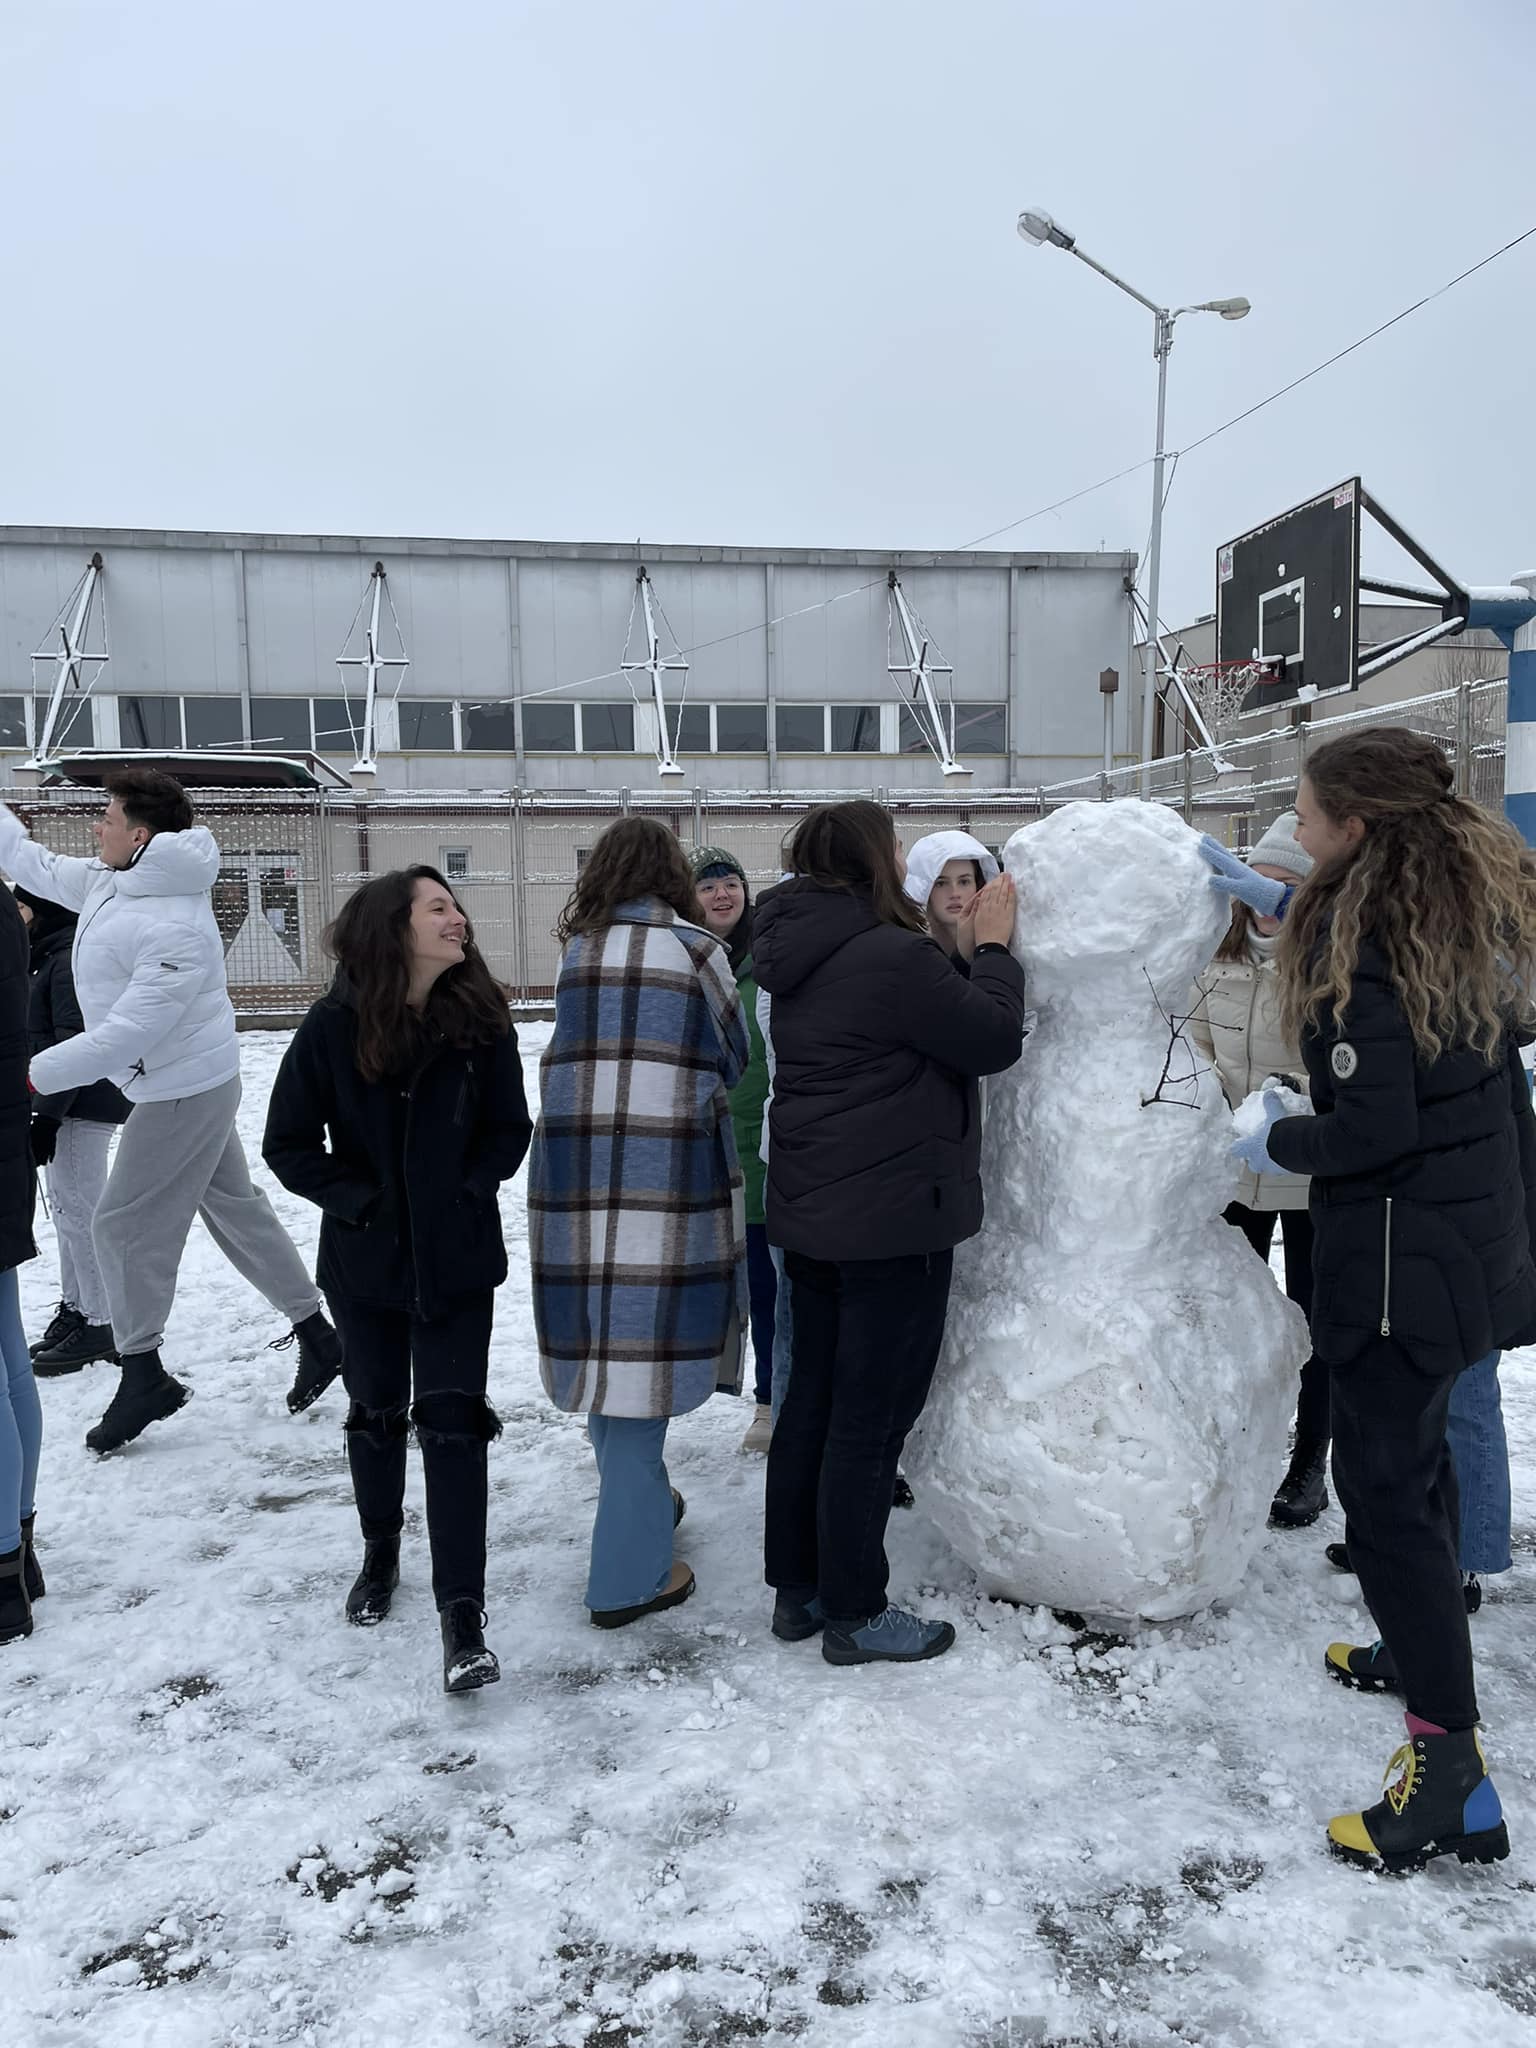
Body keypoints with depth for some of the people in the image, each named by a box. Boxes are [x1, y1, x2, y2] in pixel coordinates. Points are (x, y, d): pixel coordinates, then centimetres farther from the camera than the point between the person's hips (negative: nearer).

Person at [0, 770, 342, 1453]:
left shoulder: (174, 929, -28)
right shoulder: (111, 882, 2)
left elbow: (130, 1031, -31)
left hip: (183, 1094, -10)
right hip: (193, 1086, 10)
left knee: (124, 1225, 1)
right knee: (234, 1206, 16)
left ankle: (142, 1373, 17)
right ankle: (315, 1333, 25)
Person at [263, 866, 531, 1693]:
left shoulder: (482, 1020, -9)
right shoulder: (334, 1026, -12)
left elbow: (509, 1130, 0)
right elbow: (289, 1143, -6)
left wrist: (466, 1197, -13)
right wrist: (363, 1203, -13)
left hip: (457, 1260, 0)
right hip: (366, 1258, 1)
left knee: (452, 1423, -4)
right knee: (375, 1413, 17)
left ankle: (462, 1613, 1)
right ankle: (380, 1549, 42)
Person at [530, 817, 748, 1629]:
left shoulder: (575, 950, 9)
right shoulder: (694, 950, -2)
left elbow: (575, 1048, 15)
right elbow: (734, 1059, 7)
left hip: (572, 1162, 5)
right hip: (663, 1165, -5)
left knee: (605, 1339, 16)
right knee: (645, 1342, -1)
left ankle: (638, 1498, 35)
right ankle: (628, 1573, 5)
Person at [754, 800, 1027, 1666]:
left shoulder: (807, 958, 9)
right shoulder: (891, 956, -21)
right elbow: (995, 1039, -13)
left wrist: (971, 947, 9)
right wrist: (994, 947, -1)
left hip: (815, 1215, 9)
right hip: (893, 1218, -9)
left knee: (813, 1399, 16)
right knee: (872, 1417, 2)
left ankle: (797, 1588, 29)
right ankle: (854, 1612, 15)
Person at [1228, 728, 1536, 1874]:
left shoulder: (1361, 942, -21)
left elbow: (1375, 1125, -25)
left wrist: (1278, 1144, -5)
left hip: (1401, 1247, -9)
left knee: (1384, 1481, -4)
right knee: (1415, 1446, 24)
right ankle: (1423, 1647, 42)